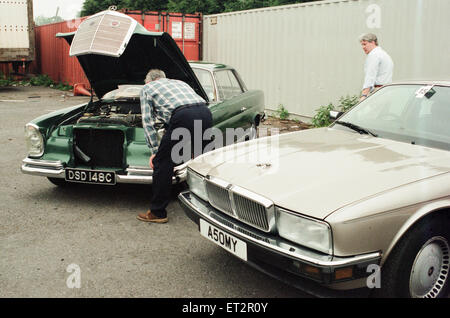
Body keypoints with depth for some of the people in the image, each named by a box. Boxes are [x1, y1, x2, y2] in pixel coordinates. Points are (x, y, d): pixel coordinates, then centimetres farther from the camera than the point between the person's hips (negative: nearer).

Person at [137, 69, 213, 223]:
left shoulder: (147, 88, 23)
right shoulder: (179, 82, 39)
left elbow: (148, 121, 14)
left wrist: (155, 151, 16)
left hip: (184, 116, -6)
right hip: (206, 113, 6)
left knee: (162, 162, 7)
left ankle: (157, 212, 14)